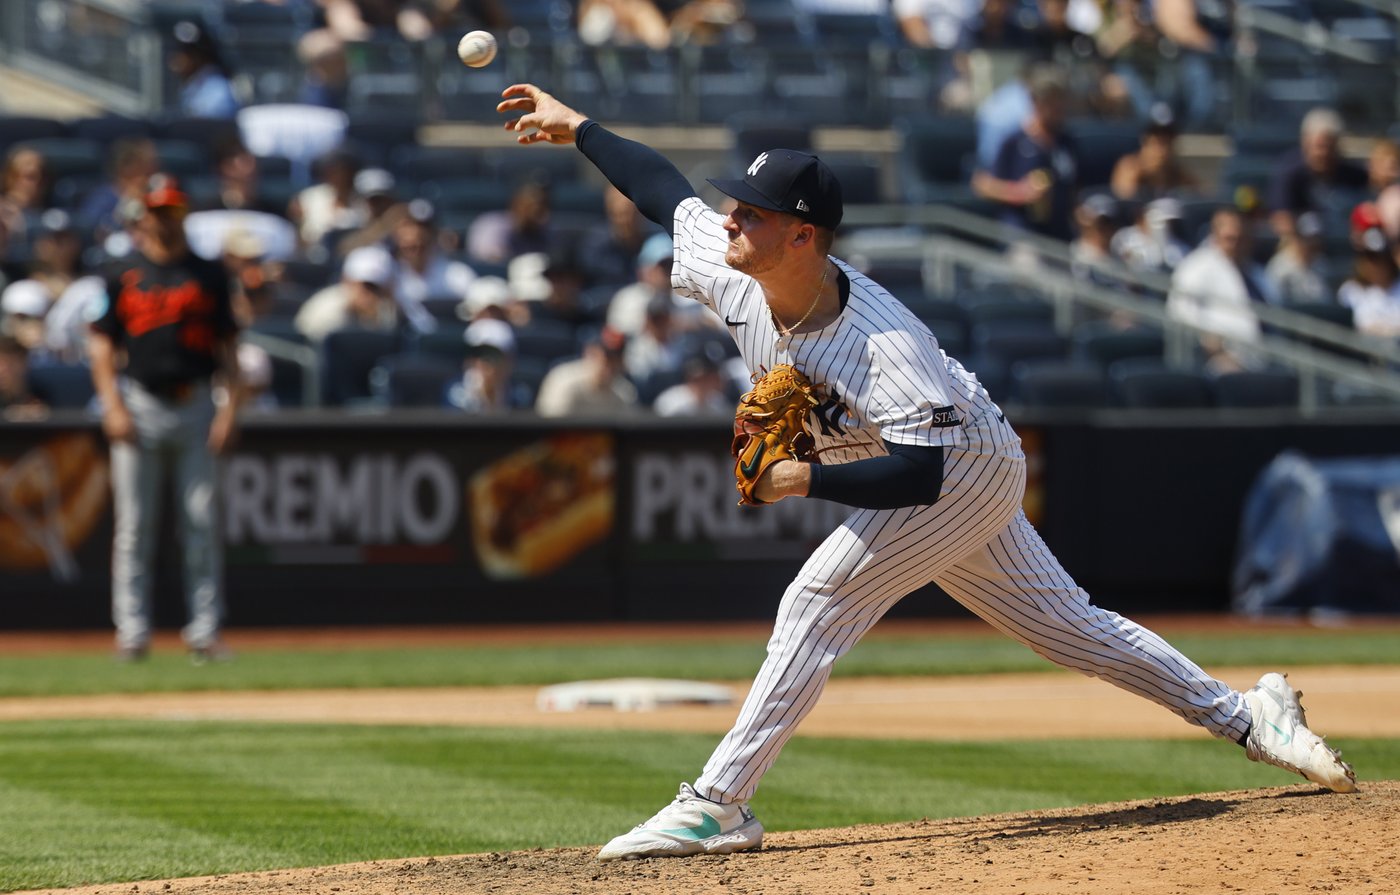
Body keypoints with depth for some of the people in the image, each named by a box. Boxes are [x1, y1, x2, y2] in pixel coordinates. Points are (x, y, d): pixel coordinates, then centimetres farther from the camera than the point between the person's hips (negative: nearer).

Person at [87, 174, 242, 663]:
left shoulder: (209, 274, 9)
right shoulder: (124, 275, 6)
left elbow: (227, 344, 8)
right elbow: (102, 344, 5)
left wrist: (230, 406, -2)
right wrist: (113, 407, -6)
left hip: (196, 406, 1)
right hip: (140, 406, -1)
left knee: (203, 522, -1)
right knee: (134, 525, -1)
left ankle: (204, 630, 3)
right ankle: (132, 631, 2)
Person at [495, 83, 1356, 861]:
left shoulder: (883, 346, -37)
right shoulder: (734, 268, -16)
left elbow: (919, 474, -38)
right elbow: (669, 192, 1)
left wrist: (807, 480, -41)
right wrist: (579, 128, 4)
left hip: (968, 468, -9)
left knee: (818, 603, -18)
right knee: (1063, 622, 14)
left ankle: (718, 805, -16)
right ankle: (1241, 712, 24)